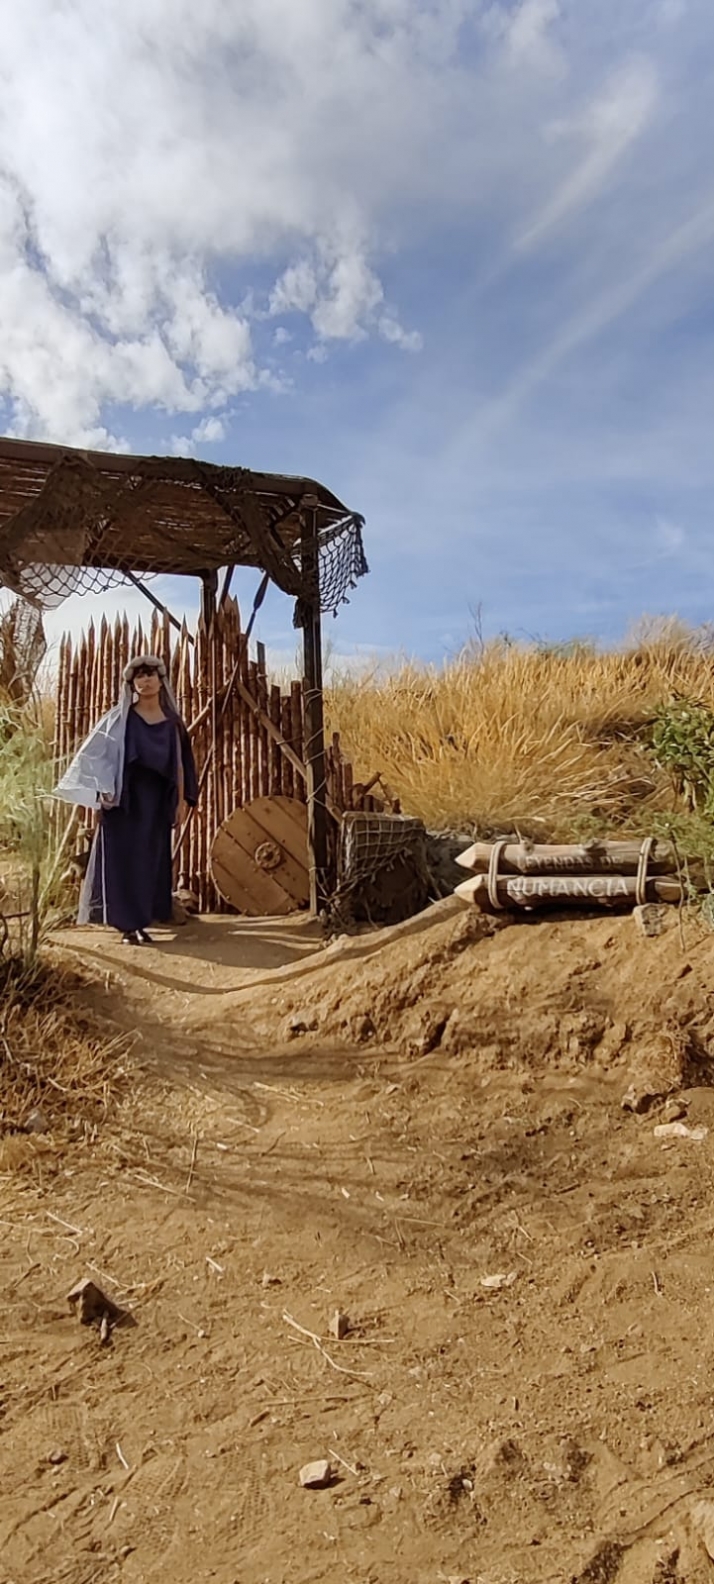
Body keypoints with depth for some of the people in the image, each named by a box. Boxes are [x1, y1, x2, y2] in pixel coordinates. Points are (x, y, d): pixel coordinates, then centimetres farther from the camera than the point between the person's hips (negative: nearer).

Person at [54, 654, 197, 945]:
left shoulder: (172, 721, 9)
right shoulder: (119, 718, 1)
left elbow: (180, 763, 10)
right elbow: (96, 754, -2)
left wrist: (182, 800, 6)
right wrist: (101, 790, -13)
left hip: (157, 801, 3)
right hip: (125, 799, -3)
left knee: (151, 860, 5)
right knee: (124, 859, -5)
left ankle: (140, 922, 13)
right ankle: (127, 925, 0)